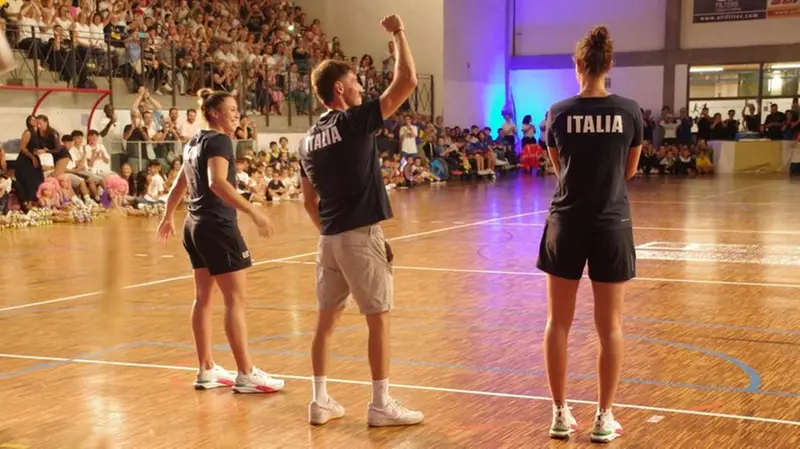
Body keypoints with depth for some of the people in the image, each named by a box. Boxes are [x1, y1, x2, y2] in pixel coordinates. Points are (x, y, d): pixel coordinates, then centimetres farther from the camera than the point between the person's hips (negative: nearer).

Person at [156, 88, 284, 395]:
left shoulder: (194, 143, 14)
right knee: (235, 300, -6)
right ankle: (246, 375, -4)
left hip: (195, 226, 10)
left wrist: (167, 218, 35)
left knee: (203, 297, 12)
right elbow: (217, 183, -28)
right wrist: (254, 212, -35)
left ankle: (206, 370, 18)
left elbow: (179, 185, 23)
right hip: (218, 227, -10)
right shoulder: (219, 141, -12)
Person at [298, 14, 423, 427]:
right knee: (378, 318, 1)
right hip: (360, 236, -7)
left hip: (329, 239, 7)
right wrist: (398, 34, -1)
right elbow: (407, 81, -13)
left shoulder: (308, 139, 10)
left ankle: (320, 401, 17)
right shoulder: (354, 122, -11)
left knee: (326, 319, 11)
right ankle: (381, 405, 6)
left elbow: (309, 201, 15)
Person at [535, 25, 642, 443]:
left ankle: (561, 414, 14)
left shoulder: (558, 112, -4)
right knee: (609, 326, 8)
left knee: (558, 322, 10)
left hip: (566, 226, 0)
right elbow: (629, 171, 8)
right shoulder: (629, 111, -4)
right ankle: (604, 418, 12)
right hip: (611, 227, 0)